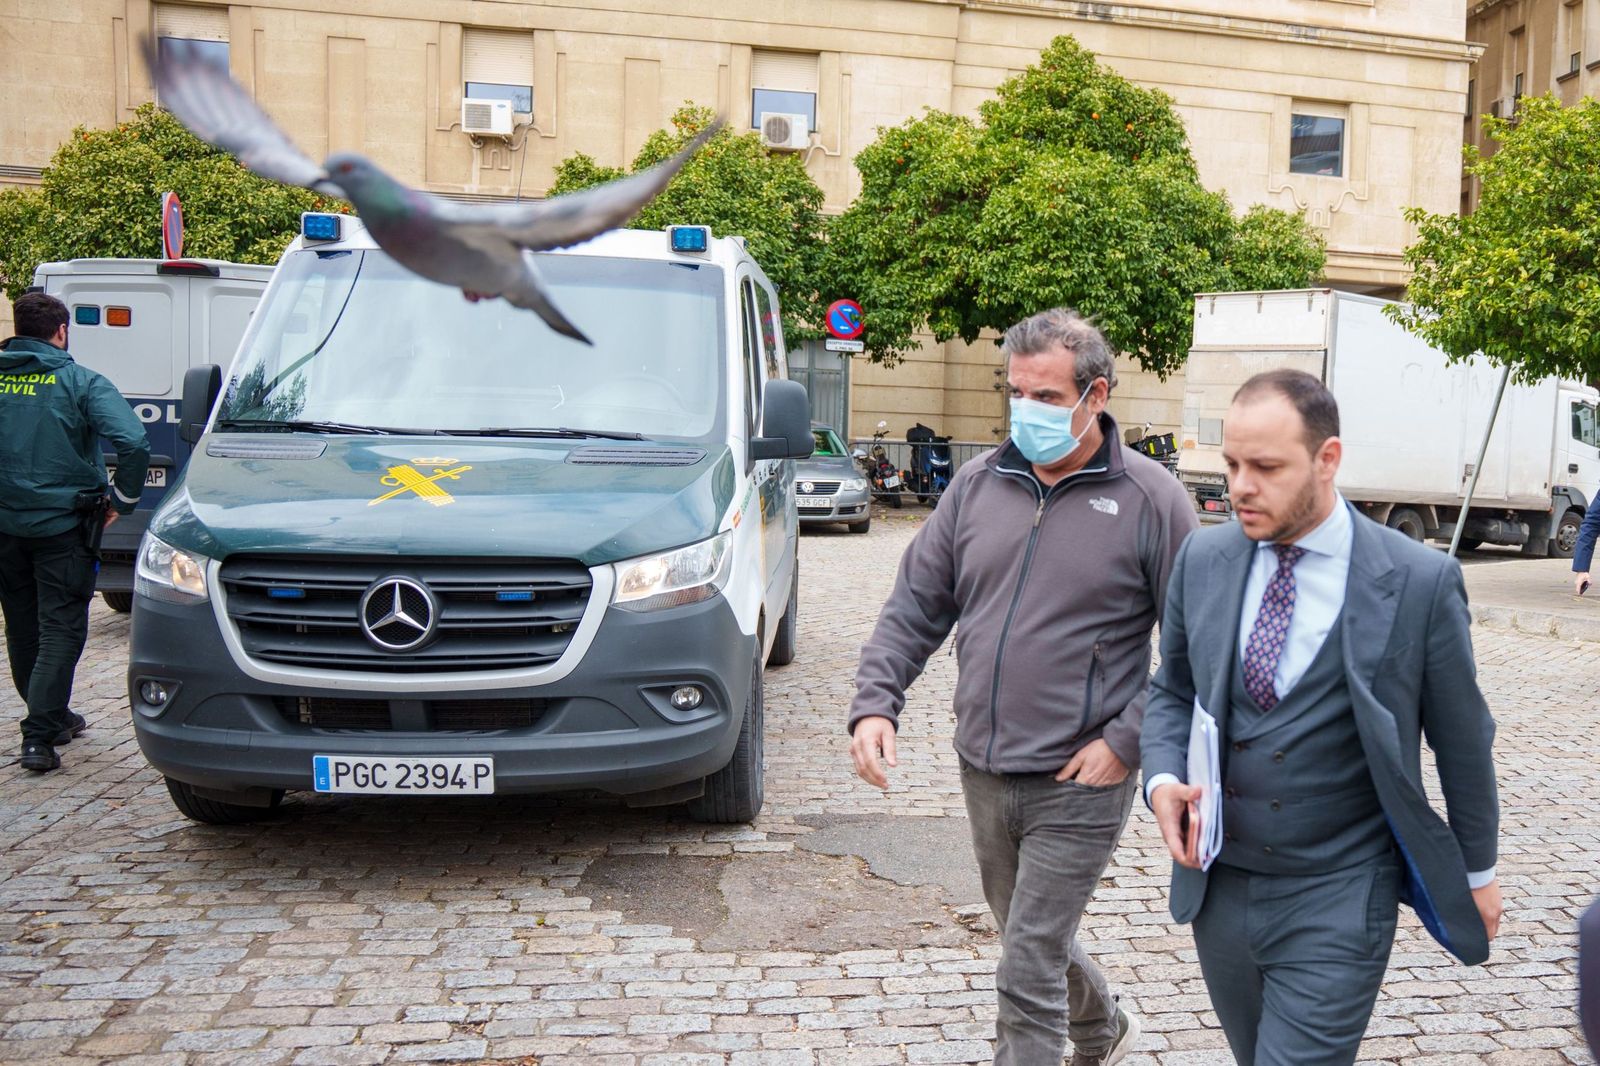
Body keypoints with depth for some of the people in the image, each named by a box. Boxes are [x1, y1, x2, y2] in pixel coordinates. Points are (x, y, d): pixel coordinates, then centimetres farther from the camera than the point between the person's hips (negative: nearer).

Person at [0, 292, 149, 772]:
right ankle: (39, 736, -8)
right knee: (60, 629, 0)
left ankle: (52, 717, 31)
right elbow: (134, 443, -19)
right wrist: (121, 500, -7)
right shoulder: (81, 382, -8)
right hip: (62, 525, -4)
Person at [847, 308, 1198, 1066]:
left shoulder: (1149, 499, -9)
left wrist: (1127, 741, -15)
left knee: (1027, 978, -3)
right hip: (983, 774, 6)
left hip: (1078, 784, -5)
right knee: (1035, 942, 24)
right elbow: (914, 607, 5)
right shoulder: (979, 485, 3)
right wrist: (875, 703, -7)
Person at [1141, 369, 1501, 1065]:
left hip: (1337, 902, -4)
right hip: (1218, 886, 5)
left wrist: (1478, 871, 10)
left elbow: (1461, 738, -1)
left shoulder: (1421, 582, -13)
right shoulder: (1203, 558, -2)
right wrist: (1163, 778, -9)